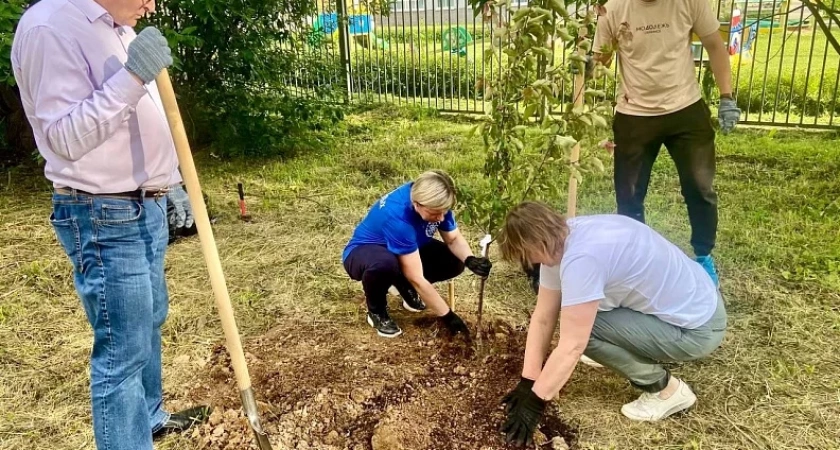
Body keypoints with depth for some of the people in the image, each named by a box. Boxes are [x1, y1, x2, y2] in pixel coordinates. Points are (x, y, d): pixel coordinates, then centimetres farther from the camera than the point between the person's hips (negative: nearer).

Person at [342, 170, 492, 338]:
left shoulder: (434, 202, -19)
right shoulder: (397, 216, -39)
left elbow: (454, 239, -6)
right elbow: (417, 277, -36)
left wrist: (470, 260, -28)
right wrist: (446, 315, -29)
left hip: (407, 251, 7)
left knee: (455, 262, -13)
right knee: (385, 263, -42)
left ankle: (406, 287, 12)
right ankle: (376, 311, -9)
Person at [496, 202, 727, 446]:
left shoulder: (581, 258, -30)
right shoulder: (560, 239, -2)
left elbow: (571, 347, -26)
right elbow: (543, 318, 1)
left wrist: (534, 402, -15)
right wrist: (527, 382, 2)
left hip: (698, 327, -9)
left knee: (582, 329, -17)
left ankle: (665, 389, 1)